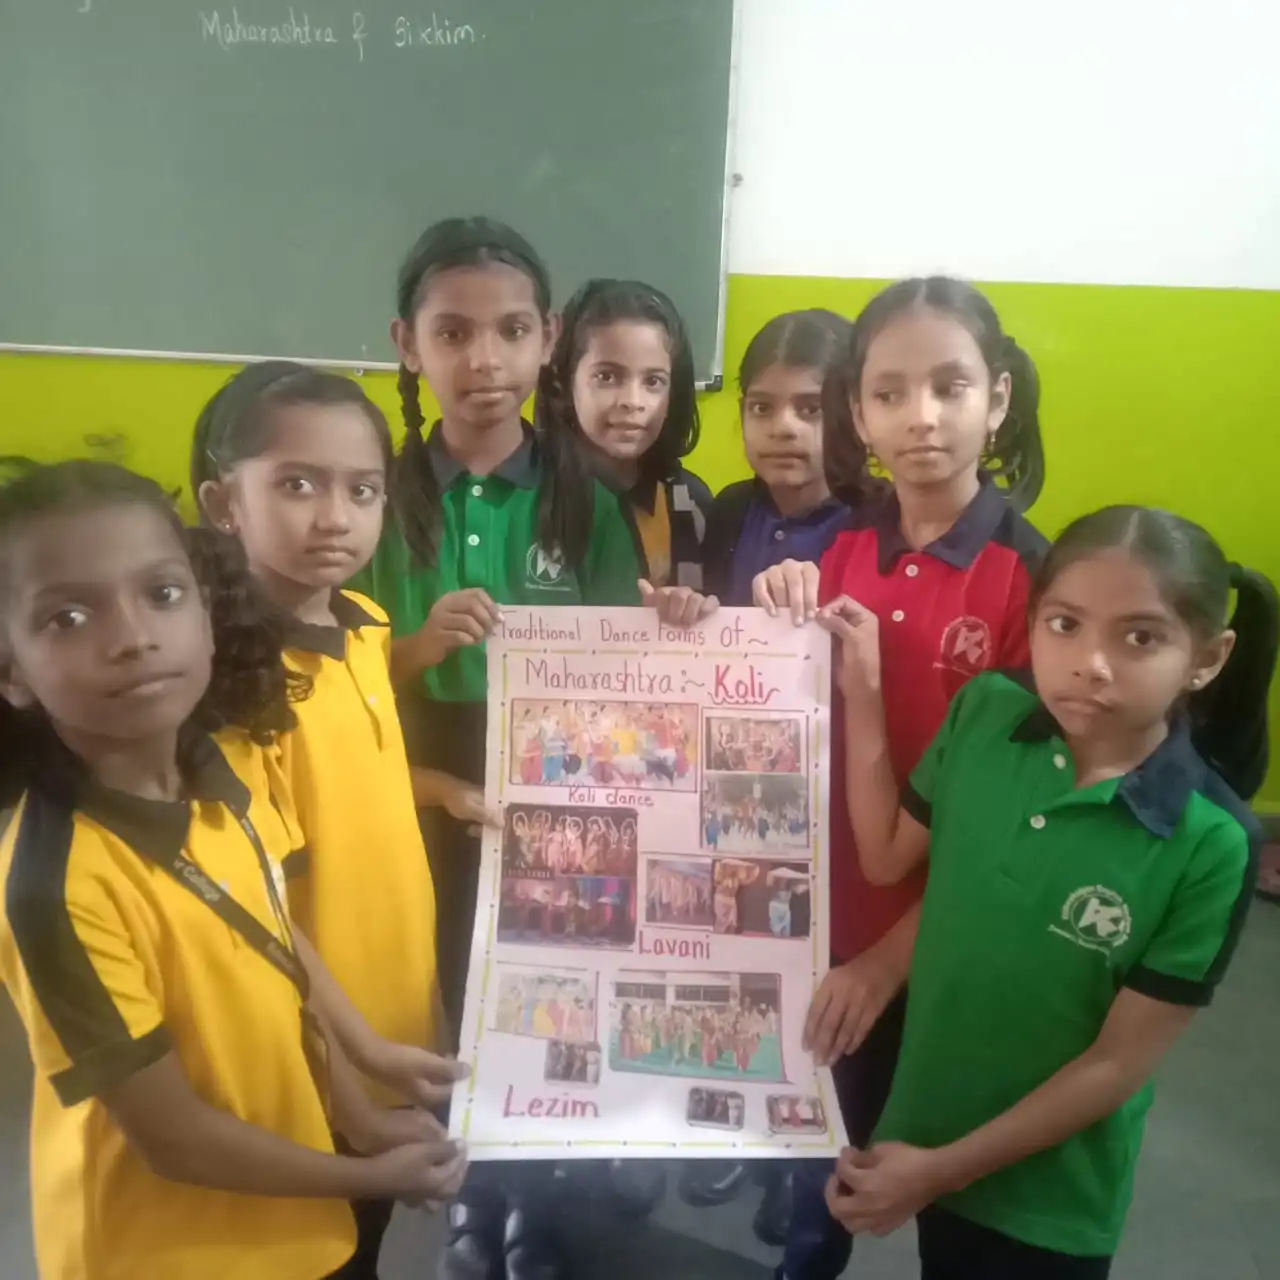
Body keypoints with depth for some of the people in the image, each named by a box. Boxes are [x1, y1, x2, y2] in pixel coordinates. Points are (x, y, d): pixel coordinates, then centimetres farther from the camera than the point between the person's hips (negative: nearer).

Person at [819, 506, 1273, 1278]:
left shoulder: (1210, 844, -23)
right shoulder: (986, 713, -13)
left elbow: (1120, 1064, -17)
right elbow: (886, 858, -1)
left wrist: (943, 1168, -14)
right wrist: (863, 694, -10)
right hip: (923, 1123, 3)